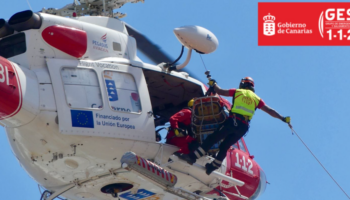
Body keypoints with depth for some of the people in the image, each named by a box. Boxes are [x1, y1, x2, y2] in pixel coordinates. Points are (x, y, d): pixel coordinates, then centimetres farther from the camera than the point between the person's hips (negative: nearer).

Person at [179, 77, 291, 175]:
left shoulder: (237, 92, 12)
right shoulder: (256, 99, 19)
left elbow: (220, 91, 14)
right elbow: (270, 111, 17)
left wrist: (213, 84, 33)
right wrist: (283, 118, 22)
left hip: (232, 121, -3)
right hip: (244, 127, 3)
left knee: (212, 139, -1)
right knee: (225, 146, 16)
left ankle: (193, 157, -8)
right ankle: (213, 166, 15)